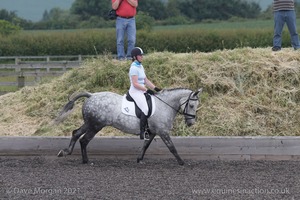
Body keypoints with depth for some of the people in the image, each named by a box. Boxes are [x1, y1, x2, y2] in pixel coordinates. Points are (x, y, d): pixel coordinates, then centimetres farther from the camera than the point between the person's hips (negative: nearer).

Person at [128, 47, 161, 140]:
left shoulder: (140, 66, 16)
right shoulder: (134, 68, -13)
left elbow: (146, 80, 18)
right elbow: (135, 84, -18)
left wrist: (155, 88, 8)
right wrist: (147, 90, -19)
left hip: (142, 91, 10)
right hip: (135, 92, -10)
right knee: (146, 109, -24)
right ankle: (142, 133, -22)